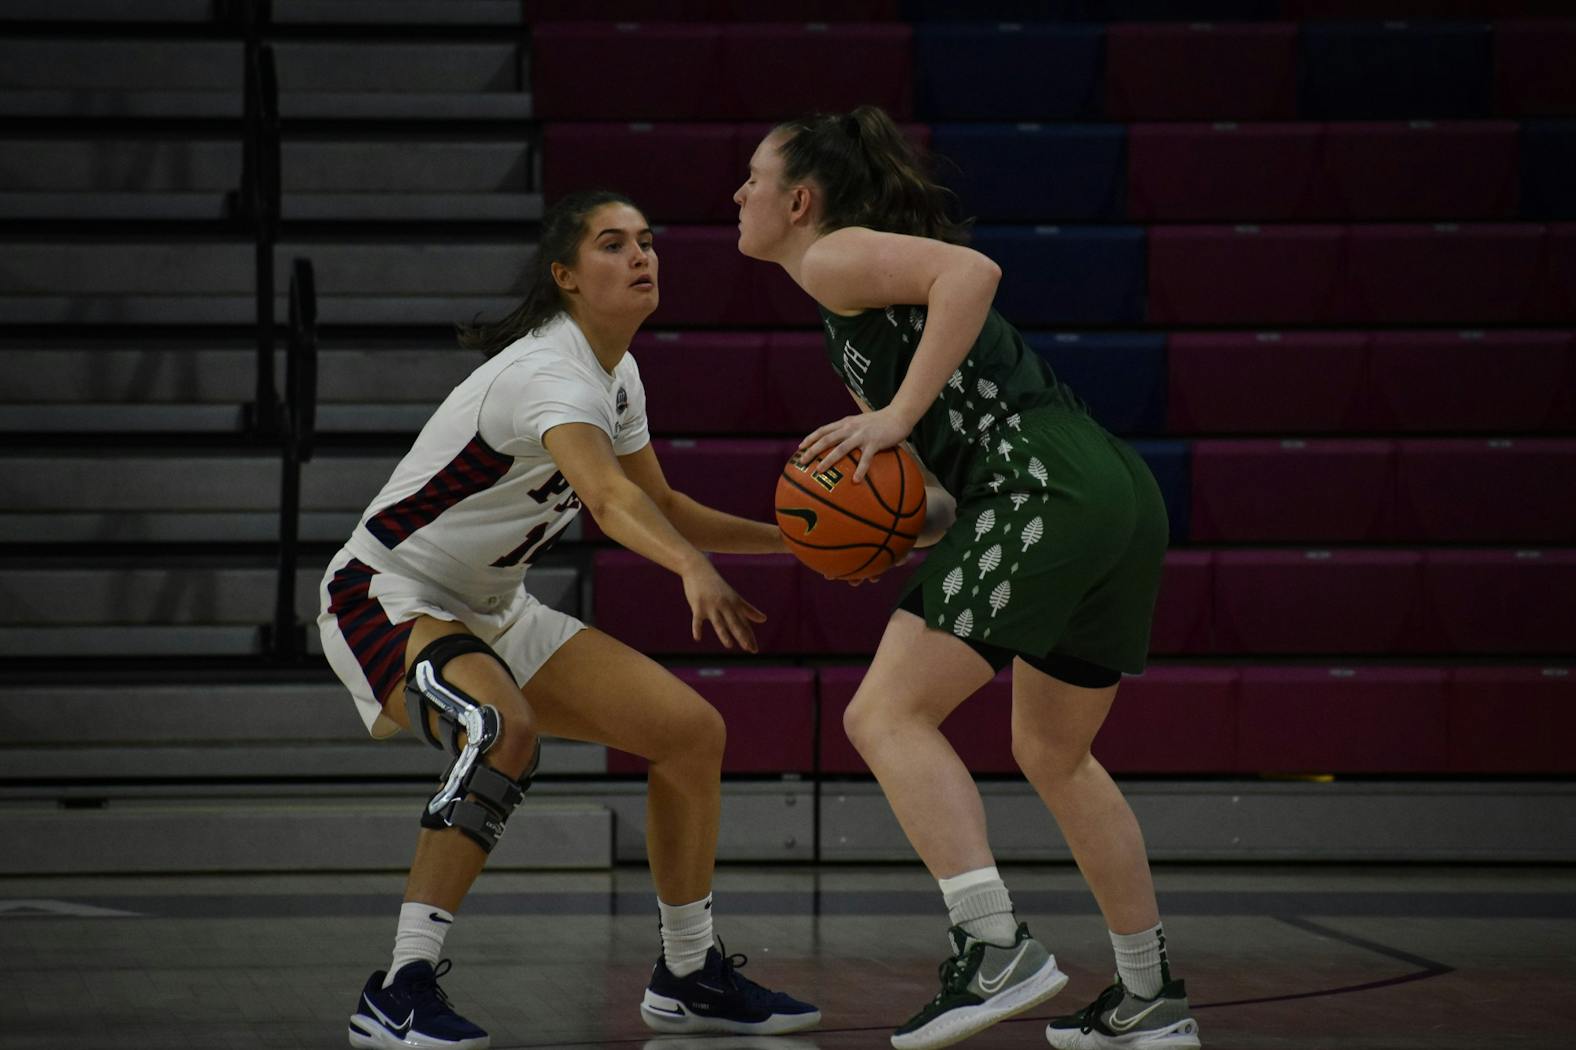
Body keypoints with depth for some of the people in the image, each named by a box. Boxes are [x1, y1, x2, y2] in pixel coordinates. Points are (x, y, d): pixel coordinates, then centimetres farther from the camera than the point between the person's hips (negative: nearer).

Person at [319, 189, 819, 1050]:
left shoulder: (615, 373, 4)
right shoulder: (550, 373, -26)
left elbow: (659, 507, 18)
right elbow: (606, 493, -46)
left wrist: (788, 539, 6)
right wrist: (694, 568, -63)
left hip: (492, 613, 9)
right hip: (384, 599, -9)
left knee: (690, 730, 4)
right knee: (504, 730, -39)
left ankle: (688, 976, 21)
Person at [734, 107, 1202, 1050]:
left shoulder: (836, 257, 2)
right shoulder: (871, 297, 30)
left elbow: (973, 271, -16)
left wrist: (898, 416, -16)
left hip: (1044, 489, -10)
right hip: (1124, 489, 10)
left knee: (888, 715, -8)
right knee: (1054, 754, 23)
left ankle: (998, 947, -19)